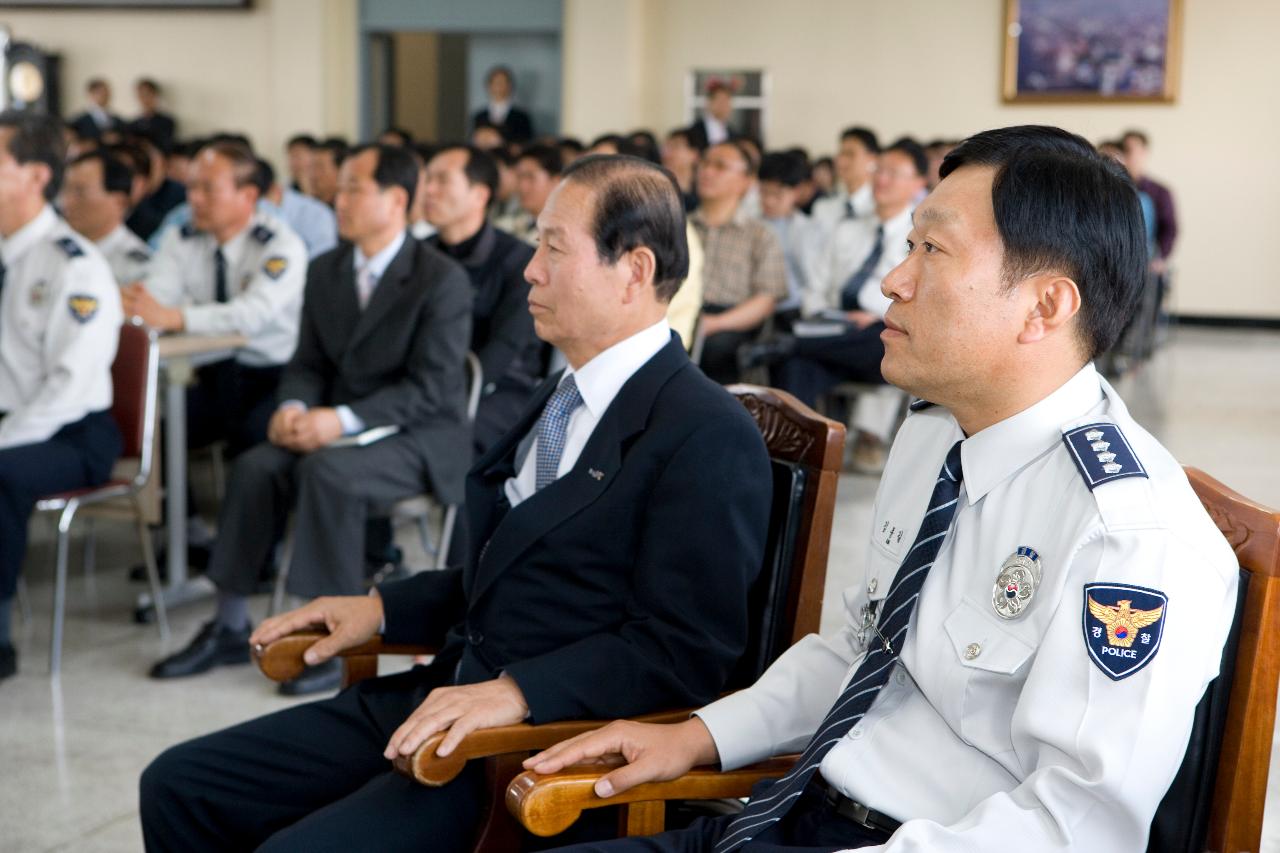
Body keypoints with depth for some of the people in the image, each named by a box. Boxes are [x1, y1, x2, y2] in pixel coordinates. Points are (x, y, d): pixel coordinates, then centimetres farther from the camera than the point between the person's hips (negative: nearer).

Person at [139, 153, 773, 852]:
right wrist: (383, 607, 13)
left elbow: (684, 649, -20)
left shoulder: (710, 439, -13)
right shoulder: (559, 400, 17)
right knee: (179, 786, 3)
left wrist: (518, 692, -27)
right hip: (447, 698, 9)